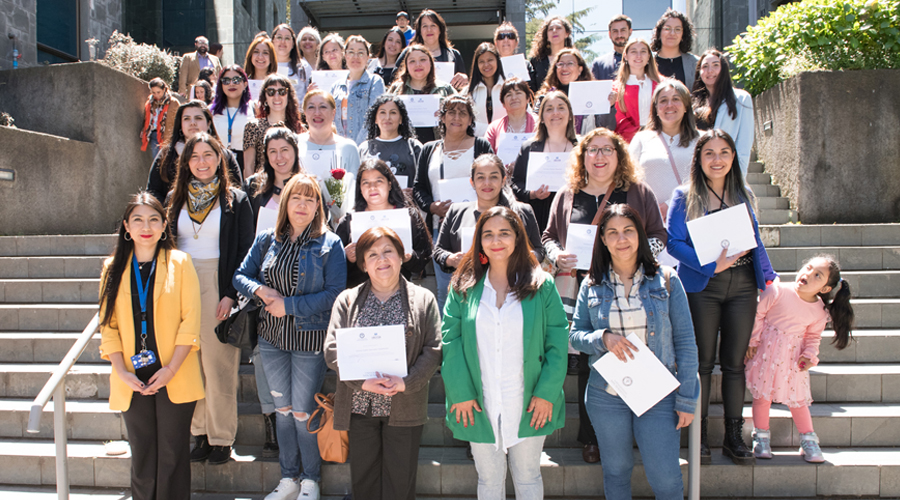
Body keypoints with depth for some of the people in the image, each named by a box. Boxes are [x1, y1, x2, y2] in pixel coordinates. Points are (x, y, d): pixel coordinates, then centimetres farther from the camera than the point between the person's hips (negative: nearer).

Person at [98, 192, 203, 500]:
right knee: (141, 454, 10)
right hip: (131, 379, 2)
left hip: (174, 378, -2)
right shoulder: (114, 267, 7)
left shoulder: (179, 263, -1)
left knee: (172, 454, 3)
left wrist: (171, 368, -13)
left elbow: (191, 320, -5)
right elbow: (108, 324, 5)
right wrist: (122, 371, -7)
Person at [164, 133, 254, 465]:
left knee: (219, 364, -2)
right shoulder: (175, 199, 12)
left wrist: (231, 294, -11)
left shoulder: (235, 200, 1)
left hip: (218, 287, -4)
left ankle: (222, 438, 8)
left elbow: (245, 252, -3)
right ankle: (200, 433, 17)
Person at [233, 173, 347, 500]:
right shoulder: (267, 240, 5)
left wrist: (289, 305, -17)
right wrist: (261, 290, -14)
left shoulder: (329, 244, -8)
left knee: (303, 412, 3)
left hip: (309, 338, -4)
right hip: (272, 337, 5)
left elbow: (334, 293, -14)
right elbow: (240, 276, 8)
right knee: (282, 409, 14)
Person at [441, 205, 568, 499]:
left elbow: (557, 341, -4)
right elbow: (450, 340, -3)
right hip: (480, 406, 1)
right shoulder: (464, 287, 0)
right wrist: (460, 393, -9)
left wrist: (547, 393, -10)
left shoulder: (542, 285, -3)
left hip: (528, 406, -1)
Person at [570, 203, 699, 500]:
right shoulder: (592, 286, 0)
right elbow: (575, 336, 5)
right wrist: (603, 338, -16)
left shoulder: (666, 280, -4)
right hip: (606, 397, 1)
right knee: (616, 472, 15)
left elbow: (685, 342, -2)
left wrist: (686, 398, -5)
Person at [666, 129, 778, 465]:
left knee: (734, 362, 6)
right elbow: (674, 242, -9)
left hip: (742, 286, 3)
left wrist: (768, 277, 8)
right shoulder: (684, 197, 0)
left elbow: (756, 242, 17)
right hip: (702, 287, -3)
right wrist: (711, 264, -18)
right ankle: (699, 436, 13)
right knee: (703, 362, 2)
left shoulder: (744, 197, 12)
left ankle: (734, 437, 15)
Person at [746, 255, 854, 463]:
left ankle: (808, 440, 22)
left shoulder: (820, 311, -5)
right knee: (762, 393, 1)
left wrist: (809, 355, -7)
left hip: (793, 355, 2)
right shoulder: (777, 291, -15)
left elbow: (813, 337, 9)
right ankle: (761, 436, 19)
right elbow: (757, 315, -7)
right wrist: (752, 341, -8)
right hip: (767, 350, -2)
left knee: (797, 397, 5)